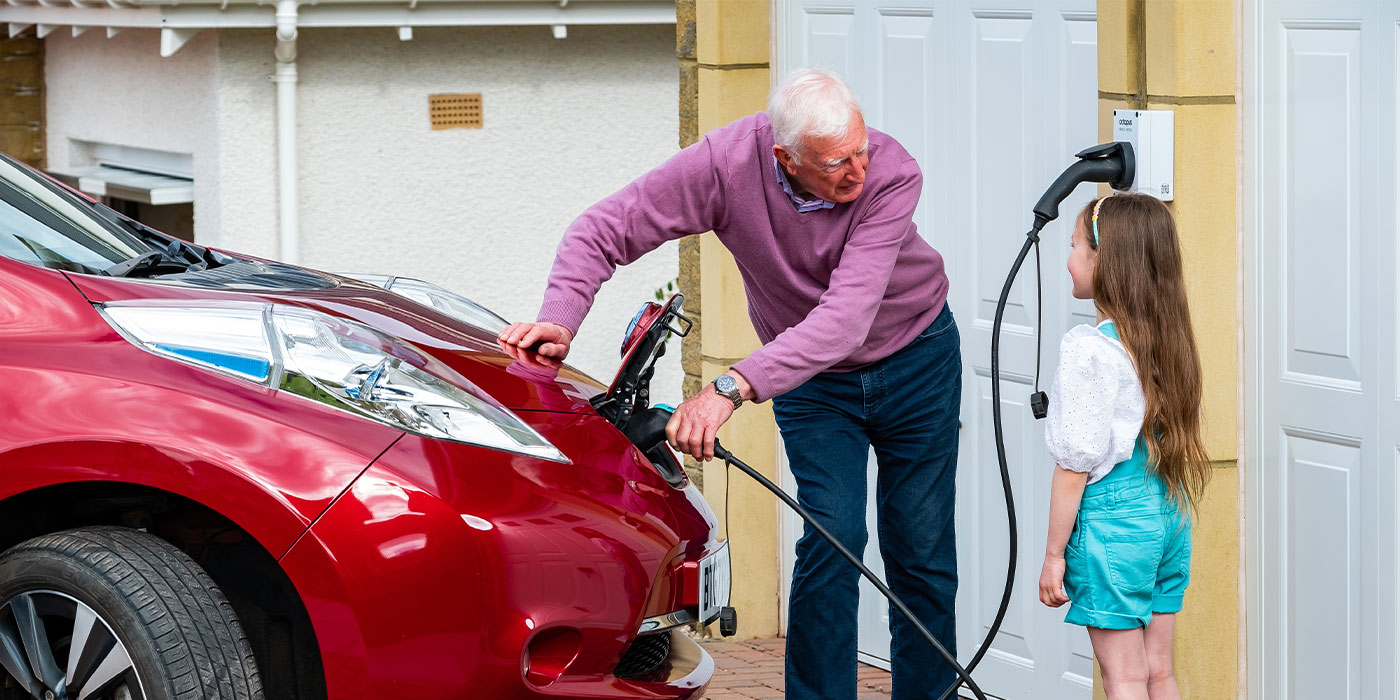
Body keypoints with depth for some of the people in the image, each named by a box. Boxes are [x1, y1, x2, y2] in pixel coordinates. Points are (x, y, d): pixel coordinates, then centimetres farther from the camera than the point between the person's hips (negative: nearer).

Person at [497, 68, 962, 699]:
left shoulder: (892, 173, -34)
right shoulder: (728, 162, -28)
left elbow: (846, 317, -43)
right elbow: (602, 230, -22)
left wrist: (733, 388, -52)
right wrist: (559, 321, -40)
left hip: (917, 360, -1)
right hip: (812, 382, 1)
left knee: (921, 549, 3)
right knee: (833, 536, -13)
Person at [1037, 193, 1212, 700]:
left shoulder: (1089, 350, -15)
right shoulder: (1166, 341, 6)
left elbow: (1076, 462, -15)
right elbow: (1171, 438, 12)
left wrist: (1054, 554, -9)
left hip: (1112, 516, -7)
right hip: (1169, 512, 7)